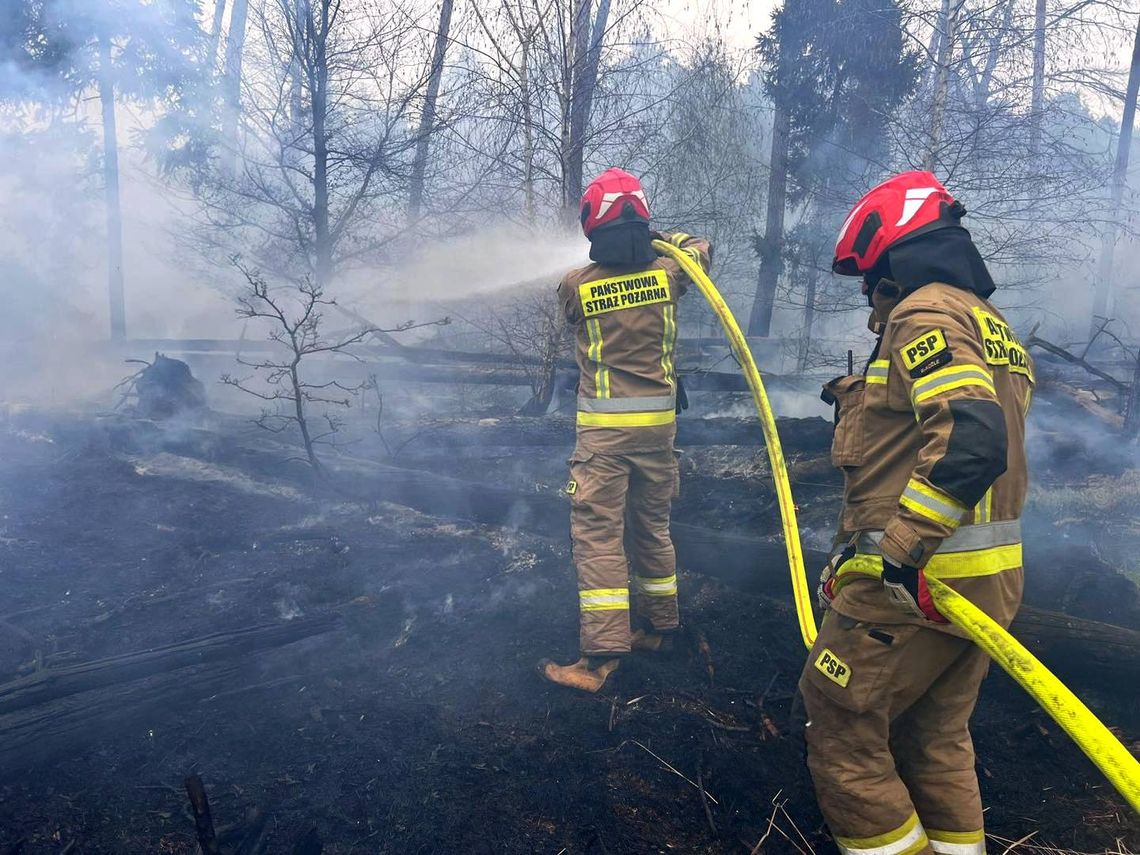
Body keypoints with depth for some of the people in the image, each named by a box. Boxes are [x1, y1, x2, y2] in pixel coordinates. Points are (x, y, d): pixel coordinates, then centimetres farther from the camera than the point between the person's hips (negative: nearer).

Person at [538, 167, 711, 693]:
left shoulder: (575, 285, -8)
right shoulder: (667, 274, -1)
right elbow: (701, 249, 21)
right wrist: (667, 239, 37)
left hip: (604, 427, -4)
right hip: (659, 422, 4)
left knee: (597, 534, -2)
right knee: (652, 526, 18)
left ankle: (601, 656, -4)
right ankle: (660, 625, 33)